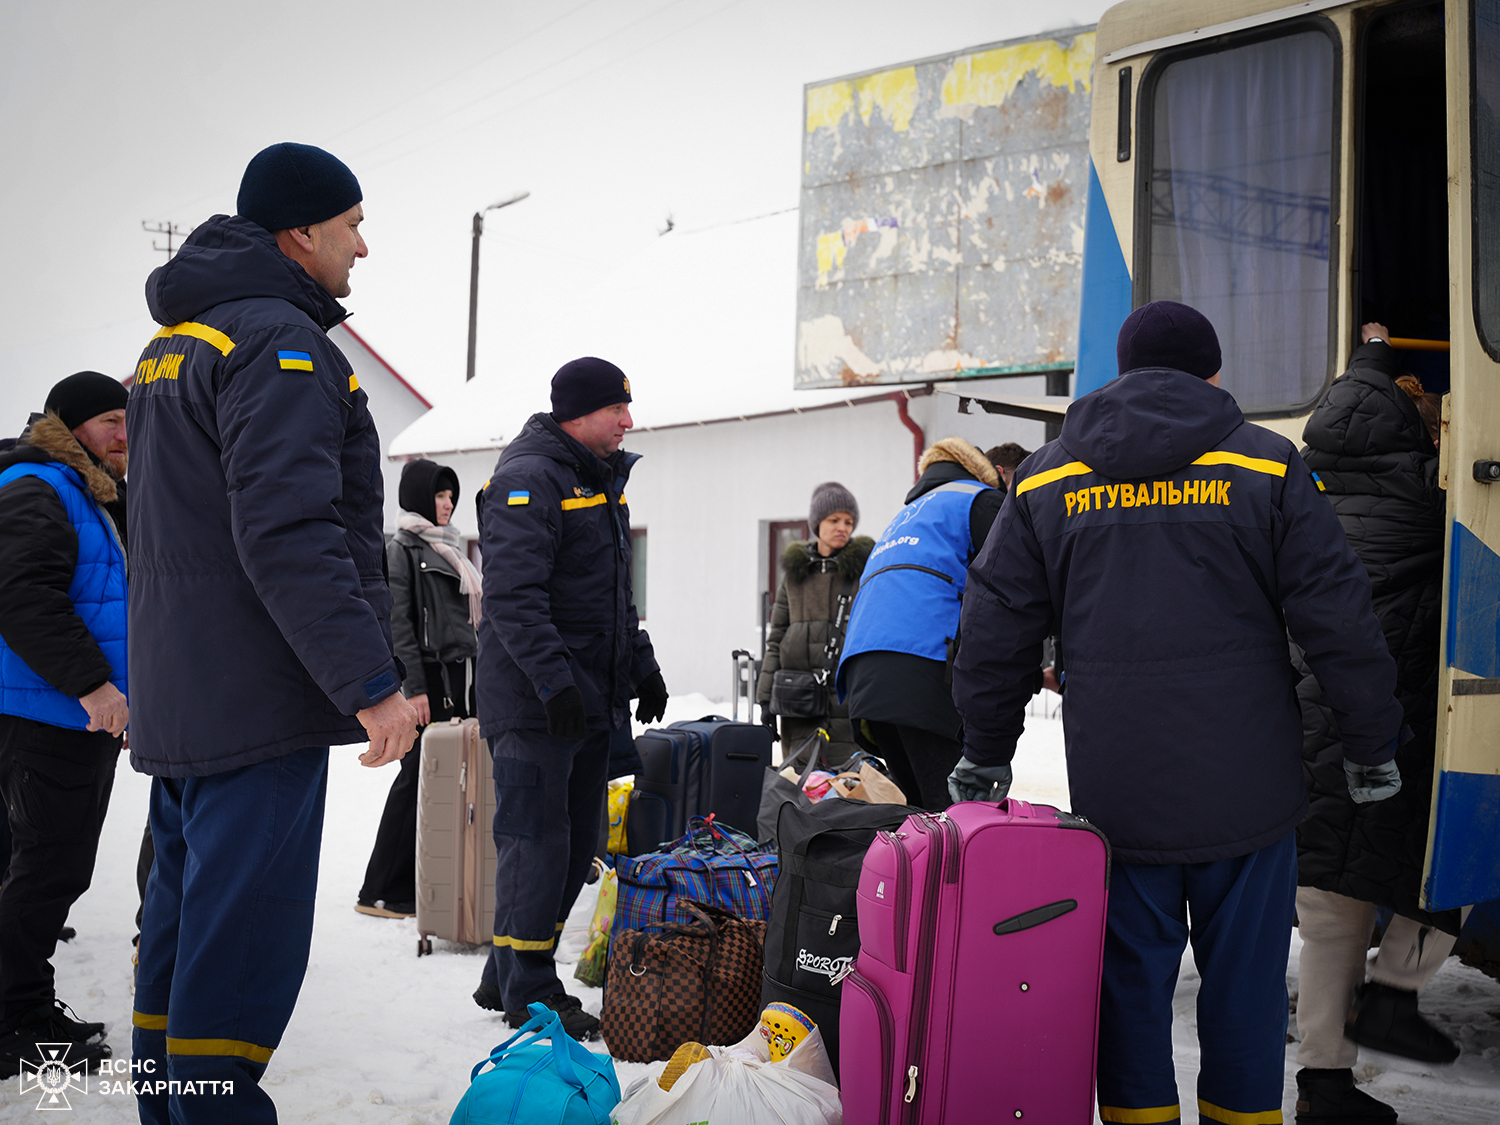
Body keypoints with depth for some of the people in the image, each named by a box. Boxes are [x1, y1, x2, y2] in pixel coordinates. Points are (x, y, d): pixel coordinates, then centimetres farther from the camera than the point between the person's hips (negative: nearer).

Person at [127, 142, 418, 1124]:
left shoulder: (171, 347, 19)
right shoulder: (280, 342, -13)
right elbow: (287, 534, -24)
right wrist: (372, 681, -23)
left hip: (176, 699, 10)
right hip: (259, 707, -10)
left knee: (182, 921, 16)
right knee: (243, 943, -6)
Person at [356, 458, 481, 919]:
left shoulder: (449, 548, 20)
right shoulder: (401, 550, -5)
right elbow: (398, 623, -12)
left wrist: (477, 672, 20)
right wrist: (414, 687, -18)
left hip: (462, 676, 8)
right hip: (431, 678, -8)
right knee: (419, 778, -6)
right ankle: (382, 892, 1)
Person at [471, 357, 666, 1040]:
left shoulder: (602, 481, 18)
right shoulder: (528, 480, -13)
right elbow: (513, 595, -22)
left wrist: (641, 664, 21)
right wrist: (553, 679, -28)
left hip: (593, 699, 10)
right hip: (533, 702, -10)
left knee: (577, 842, 12)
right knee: (535, 842, -5)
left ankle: (507, 978, 23)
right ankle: (528, 994, 6)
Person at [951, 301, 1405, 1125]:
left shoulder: (1046, 479, 7)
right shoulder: (1267, 467, 2)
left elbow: (994, 631, 8)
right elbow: (1339, 621, 0)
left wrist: (986, 754, 18)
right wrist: (1373, 746, 10)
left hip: (1113, 788, 1)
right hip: (1246, 781, -1)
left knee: (1129, 970, 10)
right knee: (1244, 971, 10)